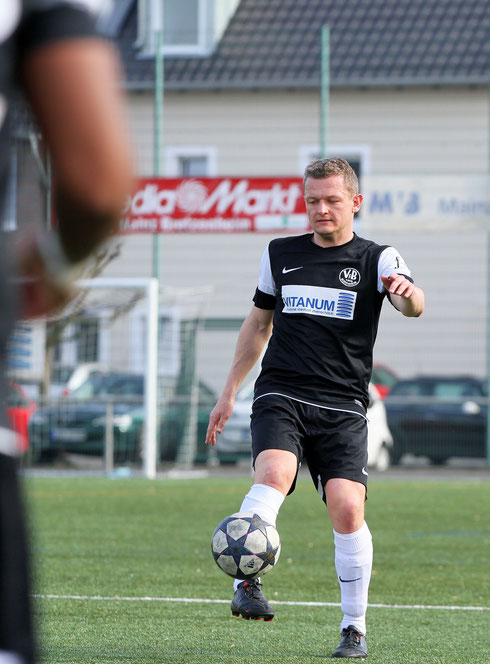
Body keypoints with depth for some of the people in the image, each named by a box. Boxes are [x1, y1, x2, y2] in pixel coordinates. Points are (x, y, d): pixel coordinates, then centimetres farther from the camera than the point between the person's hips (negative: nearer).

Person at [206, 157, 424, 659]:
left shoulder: (375, 259, 4)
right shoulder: (280, 255, 13)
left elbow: (413, 305, -16)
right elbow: (258, 322, 25)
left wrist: (407, 293, -41)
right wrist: (229, 392, 23)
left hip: (342, 406, -1)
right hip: (280, 395, 1)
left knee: (347, 508, -13)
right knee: (274, 473, -28)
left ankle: (355, 628, 0)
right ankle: (247, 584, -33)